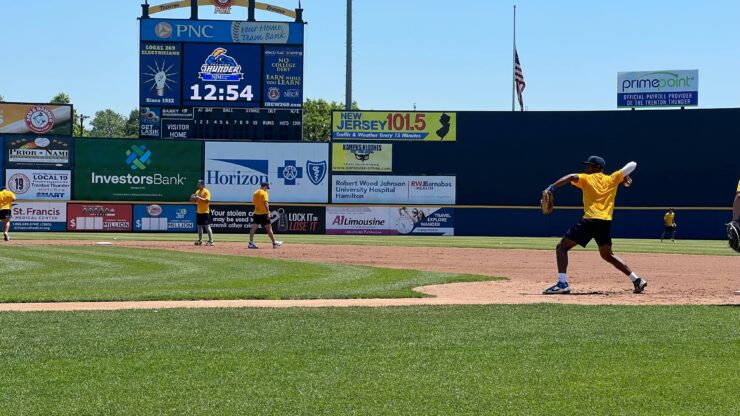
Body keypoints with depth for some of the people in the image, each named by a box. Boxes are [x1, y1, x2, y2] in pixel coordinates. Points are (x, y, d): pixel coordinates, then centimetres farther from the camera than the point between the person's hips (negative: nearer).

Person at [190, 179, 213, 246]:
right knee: (199, 226, 10)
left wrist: (199, 198, -24)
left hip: (205, 212, -8)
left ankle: (211, 241, -8)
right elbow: (195, 200, 20)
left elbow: (207, 201, -20)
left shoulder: (206, 192, -9)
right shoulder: (197, 192, 15)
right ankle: (200, 241, 16)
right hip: (198, 212, 8)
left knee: (207, 226, -9)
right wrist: (193, 198, -2)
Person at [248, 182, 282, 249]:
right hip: (263, 213, -7)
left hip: (256, 213, 7)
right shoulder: (264, 193, -10)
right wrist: (268, 213, -22)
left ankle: (251, 243, -2)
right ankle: (274, 243, 7)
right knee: (269, 228, 1)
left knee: (254, 228, 2)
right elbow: (266, 203, -20)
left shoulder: (255, 193, 12)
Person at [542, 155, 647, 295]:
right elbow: (632, 165, 19)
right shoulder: (612, 179, 17)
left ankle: (562, 283, -16)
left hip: (590, 220, -6)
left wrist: (551, 188, -20)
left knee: (562, 247, 1)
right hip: (606, 223, 6)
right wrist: (625, 177, 38)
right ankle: (637, 280, 17)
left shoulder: (587, 178, 7)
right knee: (607, 255, 25)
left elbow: (571, 177, -13)